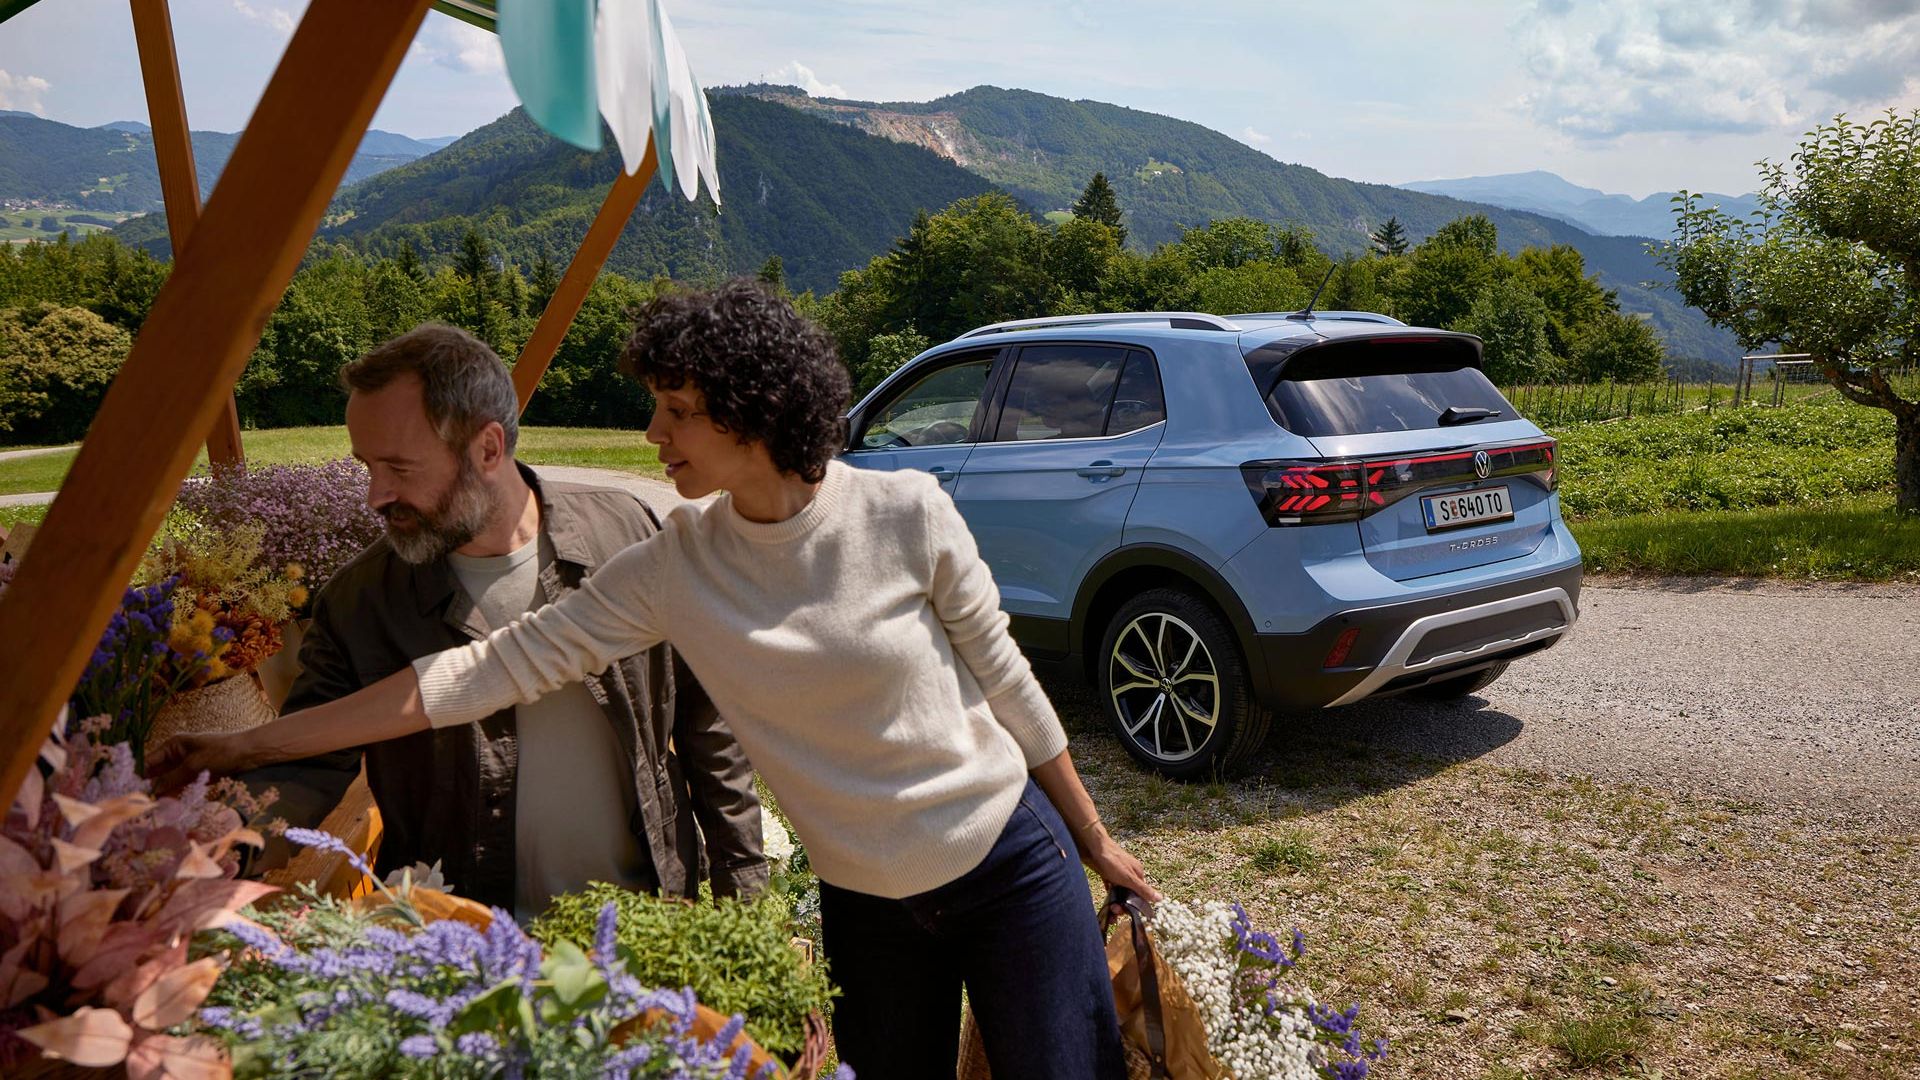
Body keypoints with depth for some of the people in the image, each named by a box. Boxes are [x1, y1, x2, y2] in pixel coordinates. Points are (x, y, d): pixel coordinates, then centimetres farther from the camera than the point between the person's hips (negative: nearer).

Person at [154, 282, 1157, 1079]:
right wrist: (257, 743, -12)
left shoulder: (906, 514, -17)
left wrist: (1094, 840, 4)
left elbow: (1004, 677, -5)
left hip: (1011, 867, -2)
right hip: (866, 906, 2)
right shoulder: (676, 565, -10)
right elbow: (496, 666, -11)